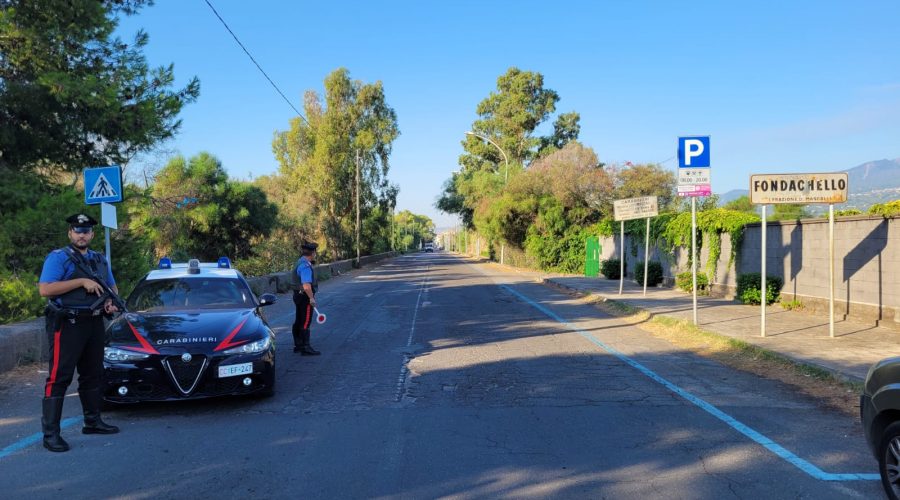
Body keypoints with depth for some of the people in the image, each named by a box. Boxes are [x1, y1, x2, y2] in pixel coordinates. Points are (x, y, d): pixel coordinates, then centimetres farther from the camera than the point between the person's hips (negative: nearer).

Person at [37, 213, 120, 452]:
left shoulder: (100, 260, 16)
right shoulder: (58, 258, -6)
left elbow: (112, 287, 27)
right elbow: (44, 289, -19)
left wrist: (111, 302, 4)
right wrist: (82, 282, -22)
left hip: (94, 324, 7)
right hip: (67, 325, -7)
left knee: (92, 375, 15)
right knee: (59, 377, -8)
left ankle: (93, 421, 27)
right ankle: (51, 433, -6)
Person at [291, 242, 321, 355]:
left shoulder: (300, 262, 12)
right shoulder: (306, 266, -21)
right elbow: (306, 285, -27)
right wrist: (311, 298, -24)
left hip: (299, 295, 10)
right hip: (305, 296, -10)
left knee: (298, 322, 17)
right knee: (305, 323, -6)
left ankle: (298, 345, 27)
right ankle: (306, 348, -3)